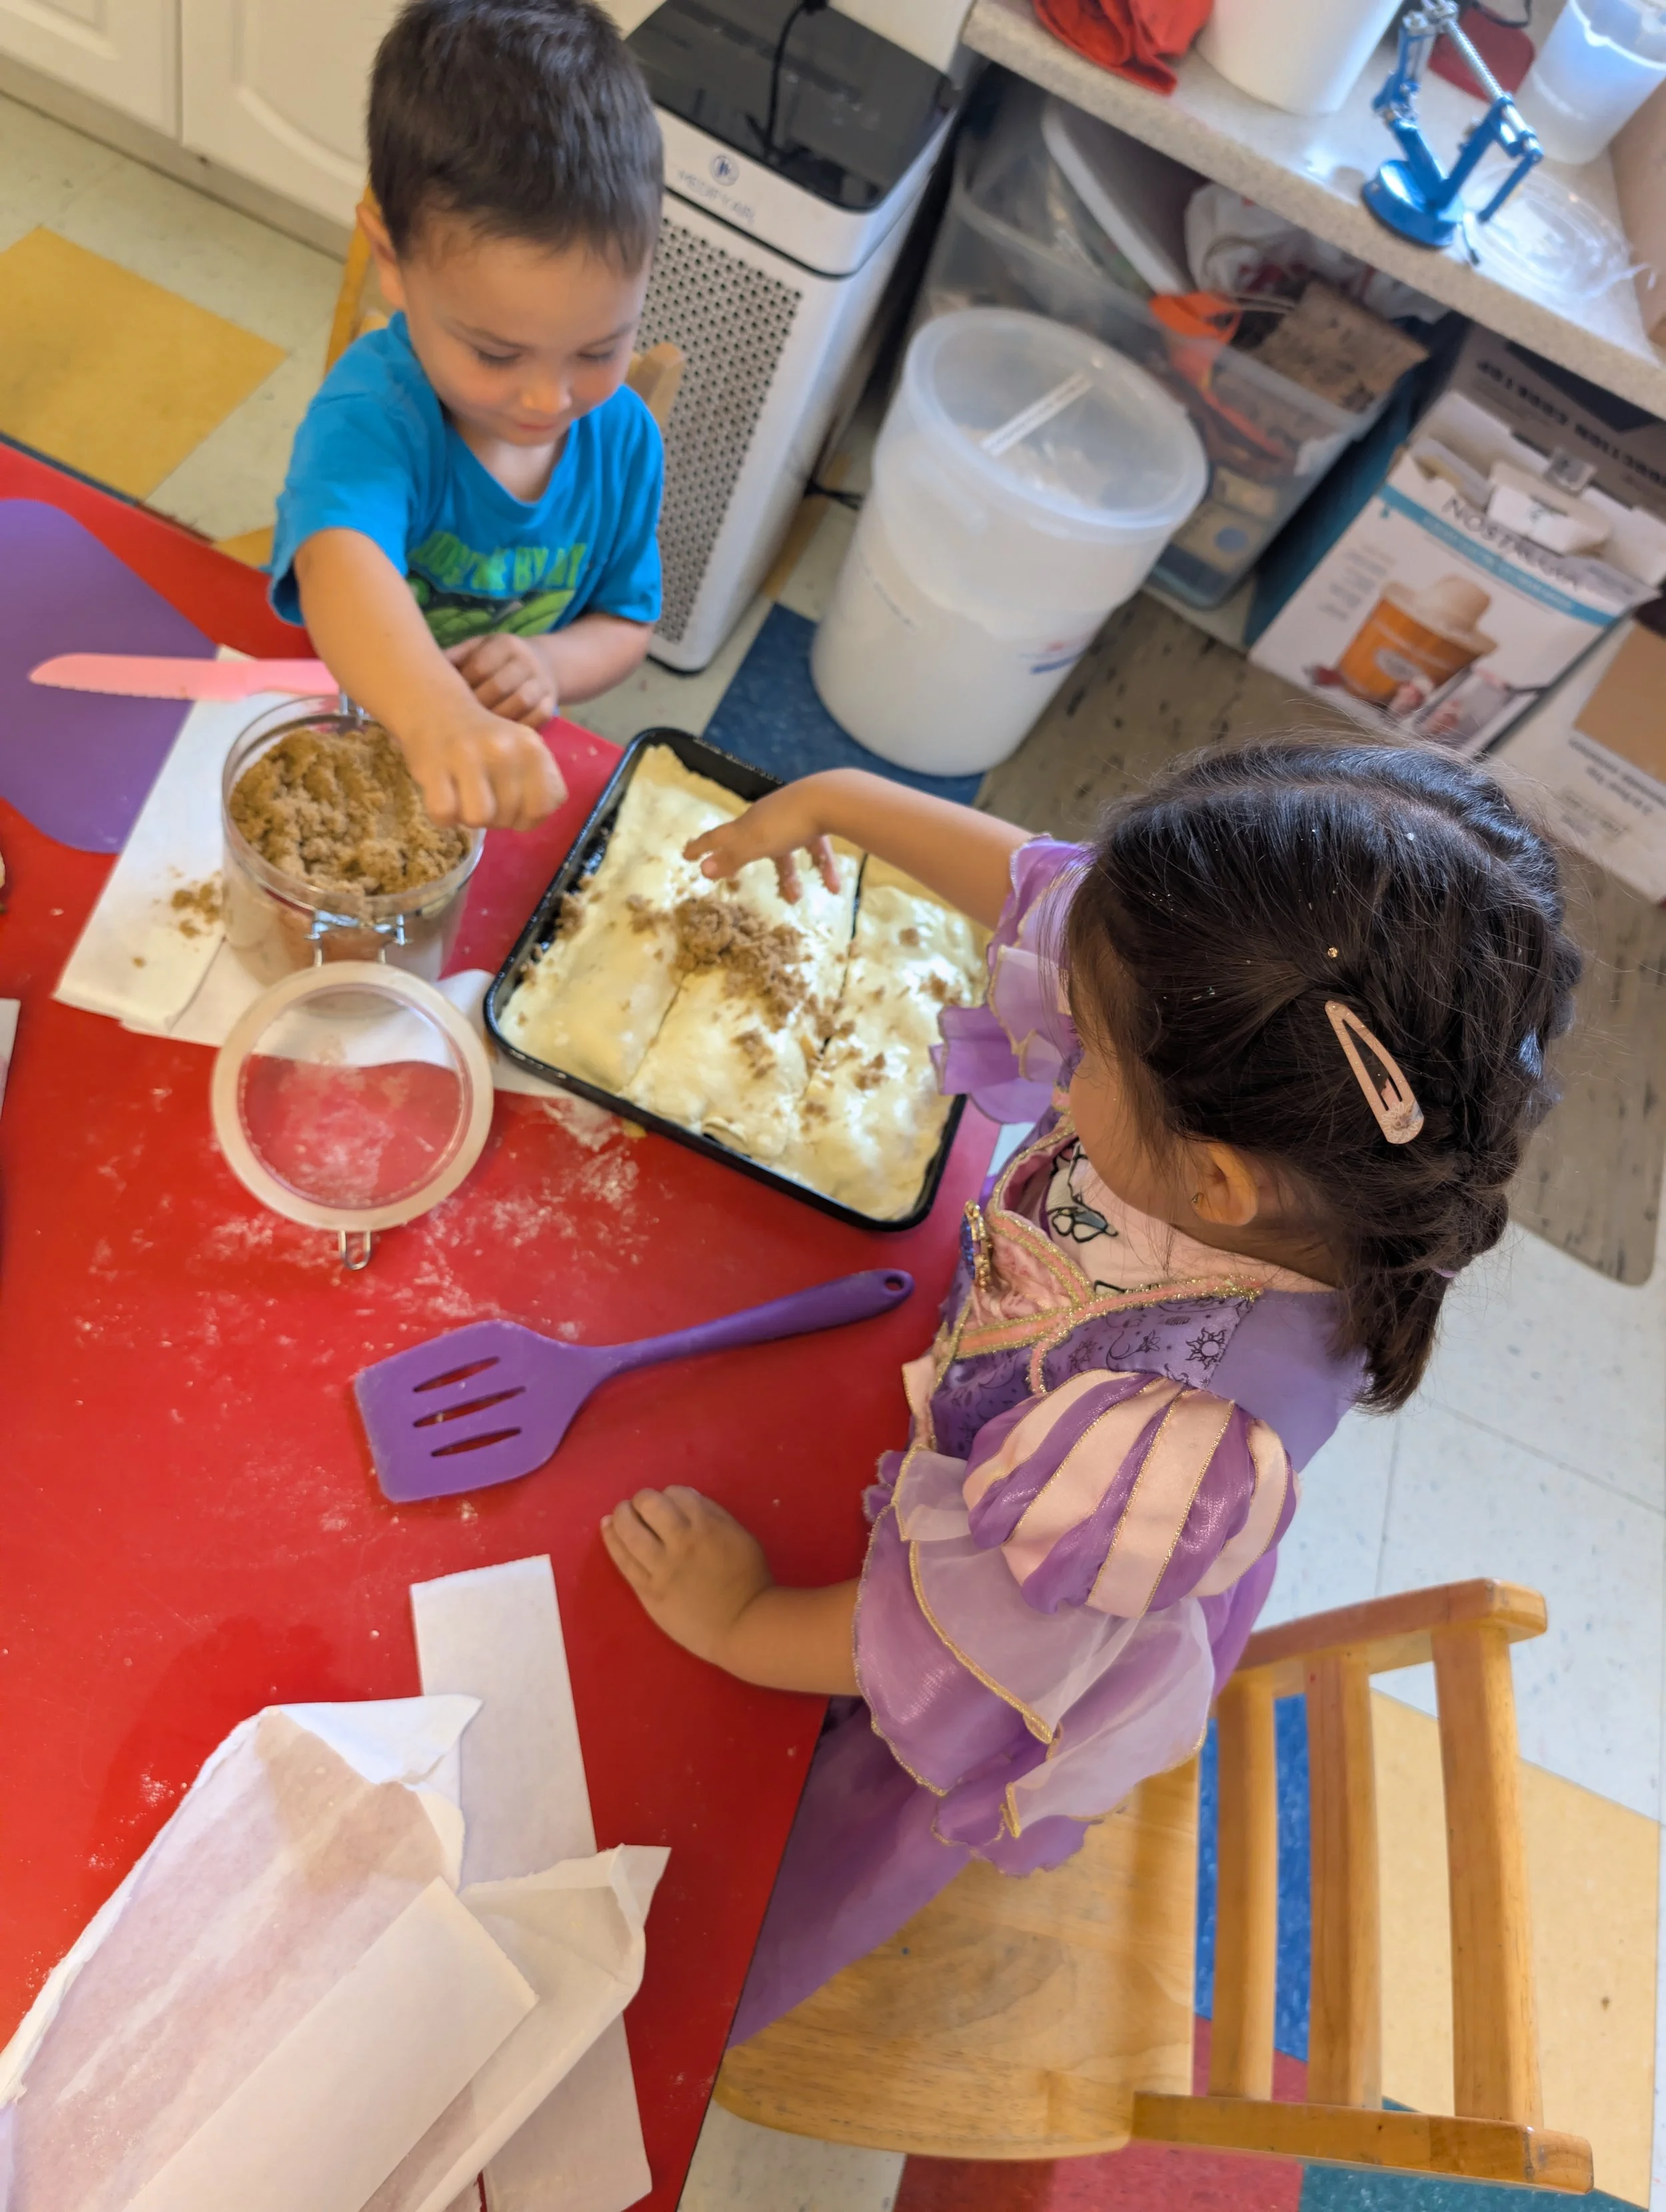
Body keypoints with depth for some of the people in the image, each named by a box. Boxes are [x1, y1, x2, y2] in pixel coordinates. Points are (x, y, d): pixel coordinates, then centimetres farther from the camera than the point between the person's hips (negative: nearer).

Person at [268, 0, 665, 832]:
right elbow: (342, 563, -48)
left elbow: (625, 624, 1)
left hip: (497, 754, 4)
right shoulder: (373, 412, -28)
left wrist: (548, 663, -22)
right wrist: (435, 718, -69)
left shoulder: (624, 438, -11)